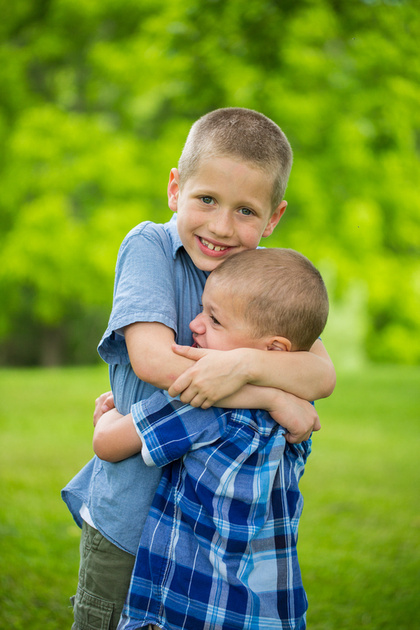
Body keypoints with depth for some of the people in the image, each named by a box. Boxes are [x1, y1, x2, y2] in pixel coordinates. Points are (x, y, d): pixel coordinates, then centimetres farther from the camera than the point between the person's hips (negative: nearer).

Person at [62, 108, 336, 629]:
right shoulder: (149, 246, -12)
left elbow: (322, 374, -16)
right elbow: (152, 360, -24)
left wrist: (244, 364, -36)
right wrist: (275, 398, -25)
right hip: (130, 514, -3)